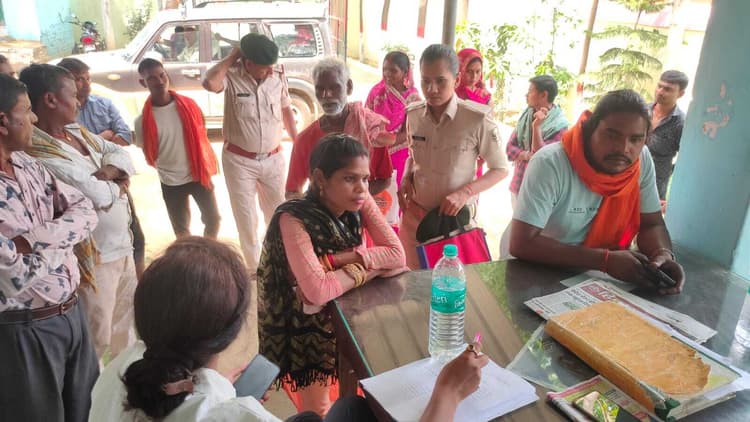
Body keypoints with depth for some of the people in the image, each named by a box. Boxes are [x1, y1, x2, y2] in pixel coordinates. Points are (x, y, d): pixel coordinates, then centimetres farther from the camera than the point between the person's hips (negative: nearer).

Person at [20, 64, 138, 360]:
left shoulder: (77, 131, 5)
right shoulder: (41, 154, -26)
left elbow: (121, 154, 6)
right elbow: (99, 196, -29)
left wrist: (107, 172, -16)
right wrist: (115, 183, -7)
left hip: (121, 245, 10)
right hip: (93, 255, -10)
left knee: (126, 315, 28)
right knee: (97, 335, 5)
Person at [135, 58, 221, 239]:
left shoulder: (188, 105, -7)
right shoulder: (143, 121, -13)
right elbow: (149, 154, 1)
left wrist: (206, 166, 5)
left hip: (199, 174, 2)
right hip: (171, 182, -1)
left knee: (213, 219, 12)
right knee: (181, 229, 14)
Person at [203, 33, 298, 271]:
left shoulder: (278, 77, -5)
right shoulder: (232, 76, -16)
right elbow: (210, 83, -38)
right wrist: (231, 57, -23)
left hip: (273, 159, 3)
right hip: (239, 161, -3)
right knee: (246, 218, 11)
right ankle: (254, 267, 29)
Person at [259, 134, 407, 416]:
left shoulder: (360, 202, -15)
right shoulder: (293, 220, -30)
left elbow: (397, 255, -20)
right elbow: (317, 290, -38)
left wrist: (336, 259, -28)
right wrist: (370, 266, -25)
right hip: (307, 323, -4)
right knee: (317, 409, 10)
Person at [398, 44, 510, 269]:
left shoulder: (477, 119, -17)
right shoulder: (413, 114, -3)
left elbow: (500, 169, -7)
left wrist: (464, 193, -20)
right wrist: (406, 179, -5)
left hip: (454, 214, -4)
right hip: (414, 212, 4)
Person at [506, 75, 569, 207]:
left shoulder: (559, 125, -14)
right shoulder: (525, 116, 3)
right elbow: (509, 148, 1)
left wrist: (536, 127, -28)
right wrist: (528, 155, -18)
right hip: (518, 185, 5)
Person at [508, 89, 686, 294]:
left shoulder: (642, 160, -9)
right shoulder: (550, 163, -25)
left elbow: (652, 224, 1)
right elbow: (521, 243, -29)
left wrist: (663, 254, -21)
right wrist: (605, 260, -31)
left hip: (605, 276, 5)